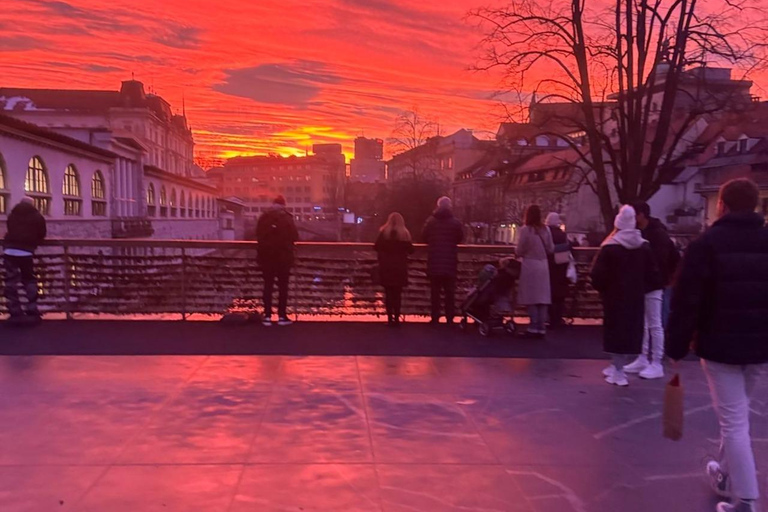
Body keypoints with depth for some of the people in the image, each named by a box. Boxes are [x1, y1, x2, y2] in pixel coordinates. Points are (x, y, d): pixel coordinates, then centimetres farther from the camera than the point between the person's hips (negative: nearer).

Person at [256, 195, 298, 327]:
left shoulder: (263, 217, 1)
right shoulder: (287, 218, -8)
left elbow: (258, 235, 7)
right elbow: (294, 237, -6)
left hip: (266, 256, 2)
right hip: (284, 256, -2)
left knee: (268, 285, 7)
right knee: (283, 286, 6)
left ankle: (267, 316, 4)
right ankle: (282, 316, 5)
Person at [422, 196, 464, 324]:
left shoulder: (431, 221, -3)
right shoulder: (456, 222, -5)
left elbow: (424, 238, 5)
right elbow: (460, 239, 7)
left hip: (434, 262, 1)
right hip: (450, 262, 0)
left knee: (435, 291, 6)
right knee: (450, 292, 7)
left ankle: (435, 318, 4)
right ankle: (450, 318, 5)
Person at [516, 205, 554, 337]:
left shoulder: (525, 229, -11)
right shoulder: (546, 229, 3)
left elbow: (519, 251, -7)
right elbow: (551, 249, 9)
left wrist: (518, 252, 14)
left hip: (530, 265, -4)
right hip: (543, 265, 4)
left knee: (532, 297, 1)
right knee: (542, 297, 7)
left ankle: (534, 327, 0)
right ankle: (541, 328, 8)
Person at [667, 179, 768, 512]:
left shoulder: (706, 244, -10)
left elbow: (686, 302, -14)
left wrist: (676, 347, -7)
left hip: (720, 346, -5)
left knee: (733, 421, 1)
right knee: (736, 414, 22)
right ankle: (726, 474, 38)